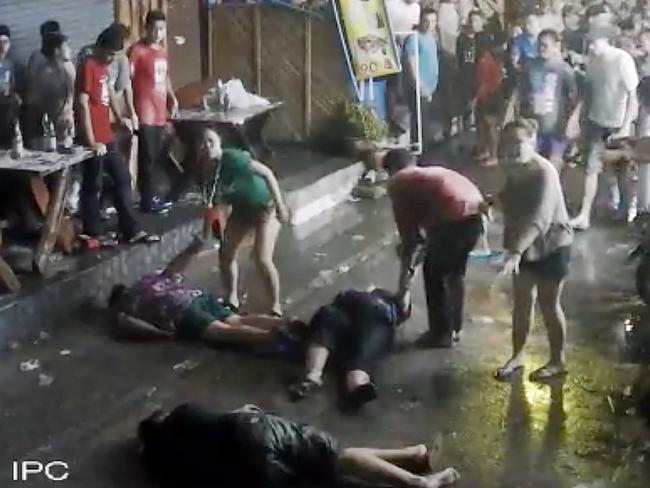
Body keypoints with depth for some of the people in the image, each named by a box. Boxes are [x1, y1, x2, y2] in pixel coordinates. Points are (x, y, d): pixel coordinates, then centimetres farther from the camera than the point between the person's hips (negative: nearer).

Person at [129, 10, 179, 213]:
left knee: (156, 156, 11)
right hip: (144, 112, -7)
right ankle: (147, 201, -1)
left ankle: (150, 196, 20)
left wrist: (172, 97, 15)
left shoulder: (163, 50, 14)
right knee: (147, 157, -6)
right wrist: (131, 111, -20)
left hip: (160, 112, 7)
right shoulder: (137, 50, -10)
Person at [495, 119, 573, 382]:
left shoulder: (544, 173, -29)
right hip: (524, 245, 7)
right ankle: (517, 356, 31)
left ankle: (557, 362, 25)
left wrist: (515, 251, -50)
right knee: (521, 302, 16)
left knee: (549, 305, 7)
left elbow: (539, 218, -41)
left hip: (551, 246, -7)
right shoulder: (512, 168, -5)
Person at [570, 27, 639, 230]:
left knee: (621, 169, 12)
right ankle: (584, 216, 1)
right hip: (596, 122, 4)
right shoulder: (593, 61, -1)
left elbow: (633, 95, -16)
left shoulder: (622, 60, -17)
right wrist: (584, 120, 10)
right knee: (591, 168, 0)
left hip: (618, 124, -4)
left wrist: (625, 127, -20)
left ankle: (624, 207, 33)